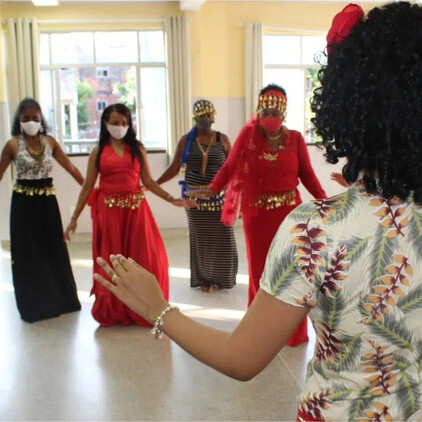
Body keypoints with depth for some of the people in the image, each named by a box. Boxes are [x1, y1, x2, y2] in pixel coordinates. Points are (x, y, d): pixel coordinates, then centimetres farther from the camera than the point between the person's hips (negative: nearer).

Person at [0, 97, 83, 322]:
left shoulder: (50, 142, 3)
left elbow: (71, 168, 6)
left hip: (47, 202, 3)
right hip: (24, 203, -2)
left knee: (54, 251, 11)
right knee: (28, 254, 6)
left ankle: (60, 300, 28)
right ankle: (33, 305, 21)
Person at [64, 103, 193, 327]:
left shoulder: (137, 149, 8)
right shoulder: (98, 152, 5)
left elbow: (148, 181, 6)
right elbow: (87, 187, 5)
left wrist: (172, 199, -3)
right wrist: (74, 218, 1)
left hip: (136, 210, 1)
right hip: (109, 211, -1)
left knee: (144, 259, -1)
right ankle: (112, 312, 23)